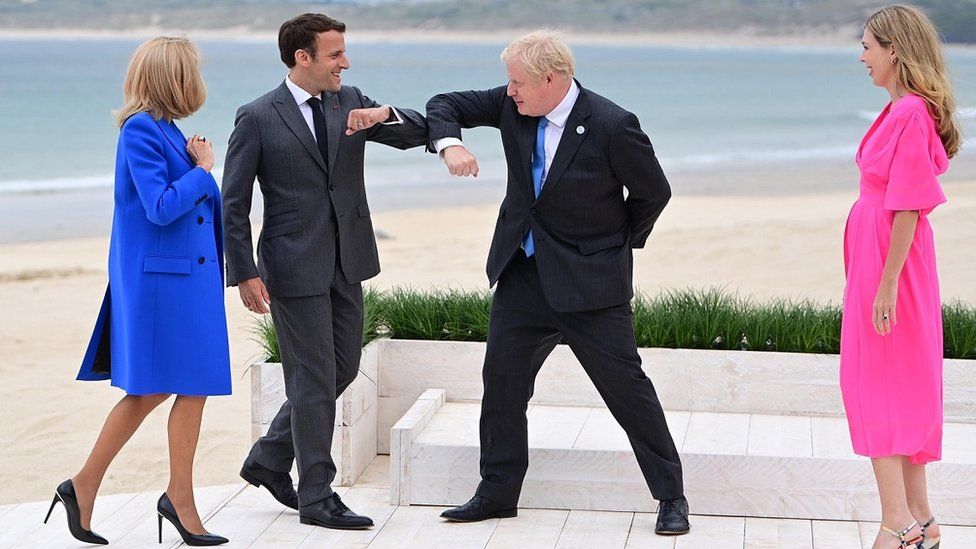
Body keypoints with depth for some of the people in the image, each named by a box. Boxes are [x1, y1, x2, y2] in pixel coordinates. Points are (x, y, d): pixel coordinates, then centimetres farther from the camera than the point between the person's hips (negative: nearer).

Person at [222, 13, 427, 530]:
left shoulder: (350, 102, 7)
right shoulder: (258, 118, -8)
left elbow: (419, 132, 4)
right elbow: (233, 203, -6)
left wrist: (385, 114, -17)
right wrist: (245, 273, -12)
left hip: (346, 264, 7)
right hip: (294, 268, -6)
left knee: (342, 369, 14)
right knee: (315, 379, -2)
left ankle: (268, 459, 30)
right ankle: (316, 498, 10)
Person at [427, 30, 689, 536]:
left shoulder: (611, 126, -17)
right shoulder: (513, 107, -3)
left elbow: (654, 192, -5)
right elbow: (446, 105, 4)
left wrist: (620, 244, 2)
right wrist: (449, 143, -17)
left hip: (589, 280, -5)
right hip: (523, 271, 6)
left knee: (626, 385, -2)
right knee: (501, 379, 7)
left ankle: (671, 498, 9)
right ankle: (498, 492, 20)